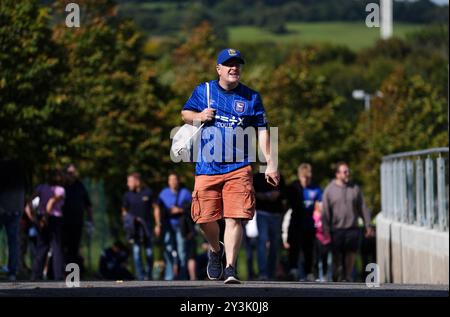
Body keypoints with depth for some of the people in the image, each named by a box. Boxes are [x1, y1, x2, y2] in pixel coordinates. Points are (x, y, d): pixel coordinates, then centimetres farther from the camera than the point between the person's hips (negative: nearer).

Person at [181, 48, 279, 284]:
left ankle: (230, 268, -10)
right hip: (207, 167, 1)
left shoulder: (251, 97, 6)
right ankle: (216, 249, 33)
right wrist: (198, 116, -6)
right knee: (204, 218, 2)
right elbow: (184, 113, 17)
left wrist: (270, 163, -1)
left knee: (235, 218, -12)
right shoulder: (203, 91, 7)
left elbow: (261, 130, 7)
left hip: (238, 168, -1)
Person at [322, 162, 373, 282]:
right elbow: (326, 211, 2)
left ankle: (348, 276, 8)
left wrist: (367, 225, 6)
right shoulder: (330, 190, 3)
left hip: (352, 229, 1)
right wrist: (326, 229, -4)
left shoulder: (355, 188, 9)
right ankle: (336, 278, 16)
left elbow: (363, 208, 12)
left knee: (351, 254, -4)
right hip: (336, 229, -1)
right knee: (337, 255, 3)